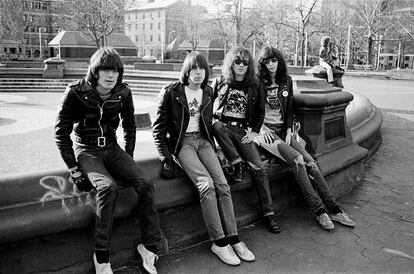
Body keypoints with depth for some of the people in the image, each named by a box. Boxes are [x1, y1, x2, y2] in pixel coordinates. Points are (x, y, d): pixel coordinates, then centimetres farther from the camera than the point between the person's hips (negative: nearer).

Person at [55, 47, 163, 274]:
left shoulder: (123, 93, -2)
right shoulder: (76, 92, -13)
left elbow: (129, 127, 13)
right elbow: (61, 132, -7)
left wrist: (128, 158, 6)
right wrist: (74, 168, -11)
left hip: (112, 148, 4)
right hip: (87, 150, -4)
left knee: (145, 184, -19)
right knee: (108, 187, -32)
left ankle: (149, 246, -6)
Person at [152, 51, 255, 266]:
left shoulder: (208, 93, 12)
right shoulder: (171, 93, -3)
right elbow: (159, 129, -2)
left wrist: (212, 145, 10)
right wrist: (166, 159, -10)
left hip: (203, 140, 5)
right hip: (182, 142, -5)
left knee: (223, 185, -17)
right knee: (206, 185, -26)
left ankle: (233, 238, -11)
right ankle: (219, 242, -17)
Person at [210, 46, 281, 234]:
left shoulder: (255, 86, 9)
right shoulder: (219, 82, 7)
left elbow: (261, 112, 14)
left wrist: (254, 132, 2)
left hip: (243, 131, 1)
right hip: (222, 126, 0)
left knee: (259, 168, -15)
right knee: (216, 125, -38)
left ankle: (268, 214, -8)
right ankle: (236, 163, -26)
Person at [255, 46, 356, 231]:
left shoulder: (286, 80, 13)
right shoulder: (258, 83, -1)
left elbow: (289, 109, 16)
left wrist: (289, 130, 3)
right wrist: (262, 128, -13)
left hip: (283, 130, 5)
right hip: (265, 130, -5)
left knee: (310, 162, -14)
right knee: (297, 160, -26)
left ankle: (334, 210, -12)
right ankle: (319, 211, -21)